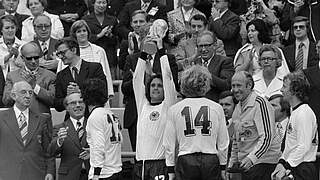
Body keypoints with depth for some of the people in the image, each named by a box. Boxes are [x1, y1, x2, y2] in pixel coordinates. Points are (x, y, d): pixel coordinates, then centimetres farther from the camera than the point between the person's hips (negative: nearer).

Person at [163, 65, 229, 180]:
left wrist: (171, 170, 13)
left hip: (185, 161, -1)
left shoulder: (174, 110, 1)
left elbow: (169, 144, 4)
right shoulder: (216, 108, 2)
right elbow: (223, 143, 8)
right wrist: (223, 167, 18)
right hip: (211, 160, 1)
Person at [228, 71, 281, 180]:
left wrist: (252, 158, -30)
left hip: (262, 160, -8)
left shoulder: (260, 104, -13)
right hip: (245, 162, 8)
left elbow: (267, 137, -21)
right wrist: (232, 161, 19)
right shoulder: (238, 108, 14)